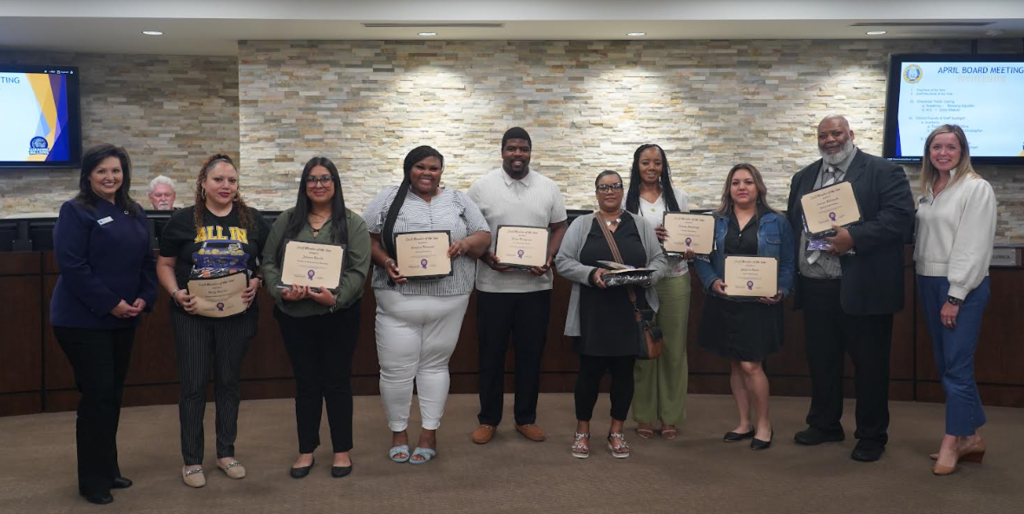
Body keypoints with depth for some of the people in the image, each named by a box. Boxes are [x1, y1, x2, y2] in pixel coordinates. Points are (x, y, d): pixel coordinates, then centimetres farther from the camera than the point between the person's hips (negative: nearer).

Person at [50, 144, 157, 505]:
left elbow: (147, 260, 13)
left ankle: (109, 470, 26)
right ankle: (93, 480, 8)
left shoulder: (135, 213, 11)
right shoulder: (75, 212, -10)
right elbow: (71, 266, -18)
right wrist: (110, 304, -19)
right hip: (84, 320, -7)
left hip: (124, 319, 7)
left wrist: (144, 298, -4)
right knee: (97, 396, -4)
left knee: (113, 394, 14)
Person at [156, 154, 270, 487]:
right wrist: (176, 293, -14)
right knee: (193, 385, 3)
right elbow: (165, 264, 3)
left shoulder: (252, 220, 4)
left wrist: (257, 282, -9)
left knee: (229, 382, 12)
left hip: (237, 314, 2)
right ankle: (191, 460, 15)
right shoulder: (183, 220, -1)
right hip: (193, 314, -2)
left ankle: (226, 453, 26)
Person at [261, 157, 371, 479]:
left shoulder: (352, 224, 0)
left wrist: (336, 297, -23)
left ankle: (342, 450, 20)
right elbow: (269, 262, 5)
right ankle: (306, 451, 24)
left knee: (337, 383, 7)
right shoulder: (287, 221, 8)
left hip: (338, 316, -2)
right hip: (295, 316, 2)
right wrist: (281, 291, -13)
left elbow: (358, 270, -8)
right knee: (306, 383, 11)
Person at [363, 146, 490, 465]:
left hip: (448, 301, 1)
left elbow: (484, 237, 8)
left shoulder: (459, 201, 10)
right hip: (398, 300, -1)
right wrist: (385, 262, -14)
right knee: (396, 369, 2)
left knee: (434, 365, 9)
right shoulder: (388, 199, 6)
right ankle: (398, 433, 20)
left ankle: (430, 434, 20)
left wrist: (466, 244, -13)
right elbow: (367, 238, 3)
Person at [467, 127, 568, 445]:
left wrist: (550, 258, -10)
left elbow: (559, 227, 7)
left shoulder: (548, 188, 4)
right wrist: (486, 257, -16)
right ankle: (488, 419, 19)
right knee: (491, 353, 7)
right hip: (493, 285, -1)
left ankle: (526, 418, 22)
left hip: (536, 286, 2)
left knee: (530, 353, 8)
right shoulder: (482, 187, -1)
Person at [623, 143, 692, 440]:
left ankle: (670, 416, 15)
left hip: (674, 279, 2)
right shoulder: (627, 199, 3)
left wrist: (690, 250, -8)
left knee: (674, 349, 4)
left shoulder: (678, 197, 10)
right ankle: (644, 416, 14)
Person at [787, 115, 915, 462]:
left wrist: (854, 238, -24)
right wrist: (792, 269, 3)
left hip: (863, 288, -6)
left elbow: (900, 216, -14)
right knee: (821, 360, 15)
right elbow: (792, 223, 17)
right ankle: (824, 424, 30)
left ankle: (872, 435, 16)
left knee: (869, 363, 4)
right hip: (815, 288, 6)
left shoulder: (883, 172, -4)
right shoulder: (803, 178, 15)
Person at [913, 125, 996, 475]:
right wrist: (925, 283, 4)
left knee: (957, 365, -4)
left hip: (963, 286, -7)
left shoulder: (976, 188, -9)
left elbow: (974, 246, -14)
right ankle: (970, 436, 20)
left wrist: (955, 296, -16)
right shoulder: (928, 189, 13)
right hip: (929, 283, 7)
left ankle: (954, 440, 8)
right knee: (944, 364, 10)